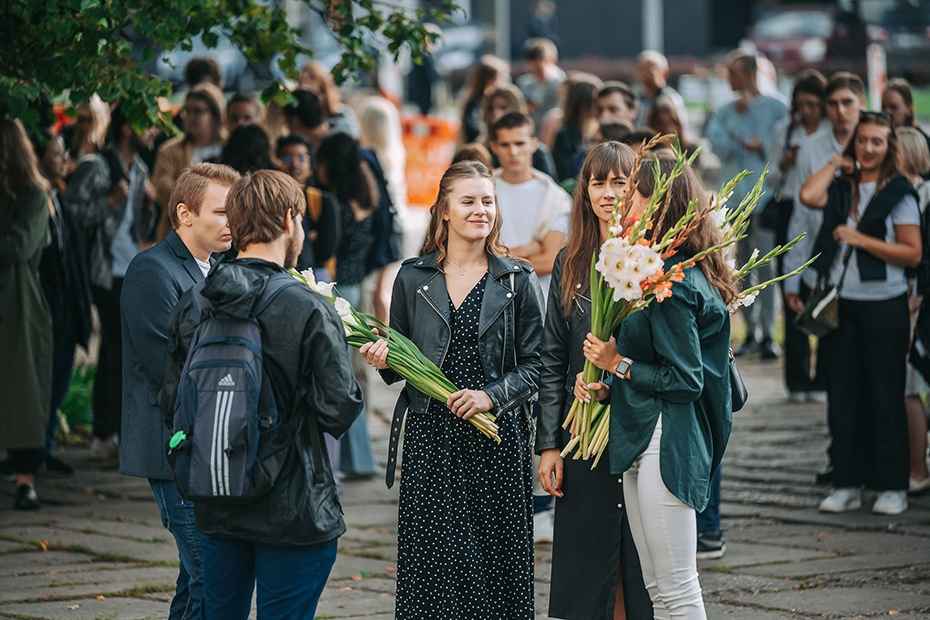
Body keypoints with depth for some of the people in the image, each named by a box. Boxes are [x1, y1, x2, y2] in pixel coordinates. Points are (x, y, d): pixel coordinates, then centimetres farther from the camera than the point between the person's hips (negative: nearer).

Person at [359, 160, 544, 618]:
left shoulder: (517, 280, 5)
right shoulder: (413, 278, 8)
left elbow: (533, 363, 3)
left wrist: (491, 395, -12)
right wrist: (385, 361, -6)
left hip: (497, 438, -1)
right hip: (431, 437, 1)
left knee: (496, 558, 0)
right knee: (431, 561, -3)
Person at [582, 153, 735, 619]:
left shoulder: (674, 285, -17)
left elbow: (686, 379, -18)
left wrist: (618, 364, -10)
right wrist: (605, 387, 3)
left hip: (666, 444, -11)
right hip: (640, 441, 11)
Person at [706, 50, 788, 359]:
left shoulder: (775, 108, 2)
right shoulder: (723, 113, 12)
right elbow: (719, 146, -4)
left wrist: (763, 147, -13)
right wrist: (737, 117, -10)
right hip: (735, 196, 4)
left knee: (766, 265, -8)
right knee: (742, 267, 8)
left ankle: (768, 333, -5)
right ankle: (751, 331, 15)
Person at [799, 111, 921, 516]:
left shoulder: (898, 193, -2)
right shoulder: (840, 188, 10)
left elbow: (912, 254, -7)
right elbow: (808, 196, -10)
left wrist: (861, 240, -13)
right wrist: (837, 162, 2)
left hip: (884, 304, -4)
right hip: (840, 302, 4)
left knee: (884, 396, 0)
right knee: (842, 394, 6)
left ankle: (892, 487, 7)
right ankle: (847, 484, 13)